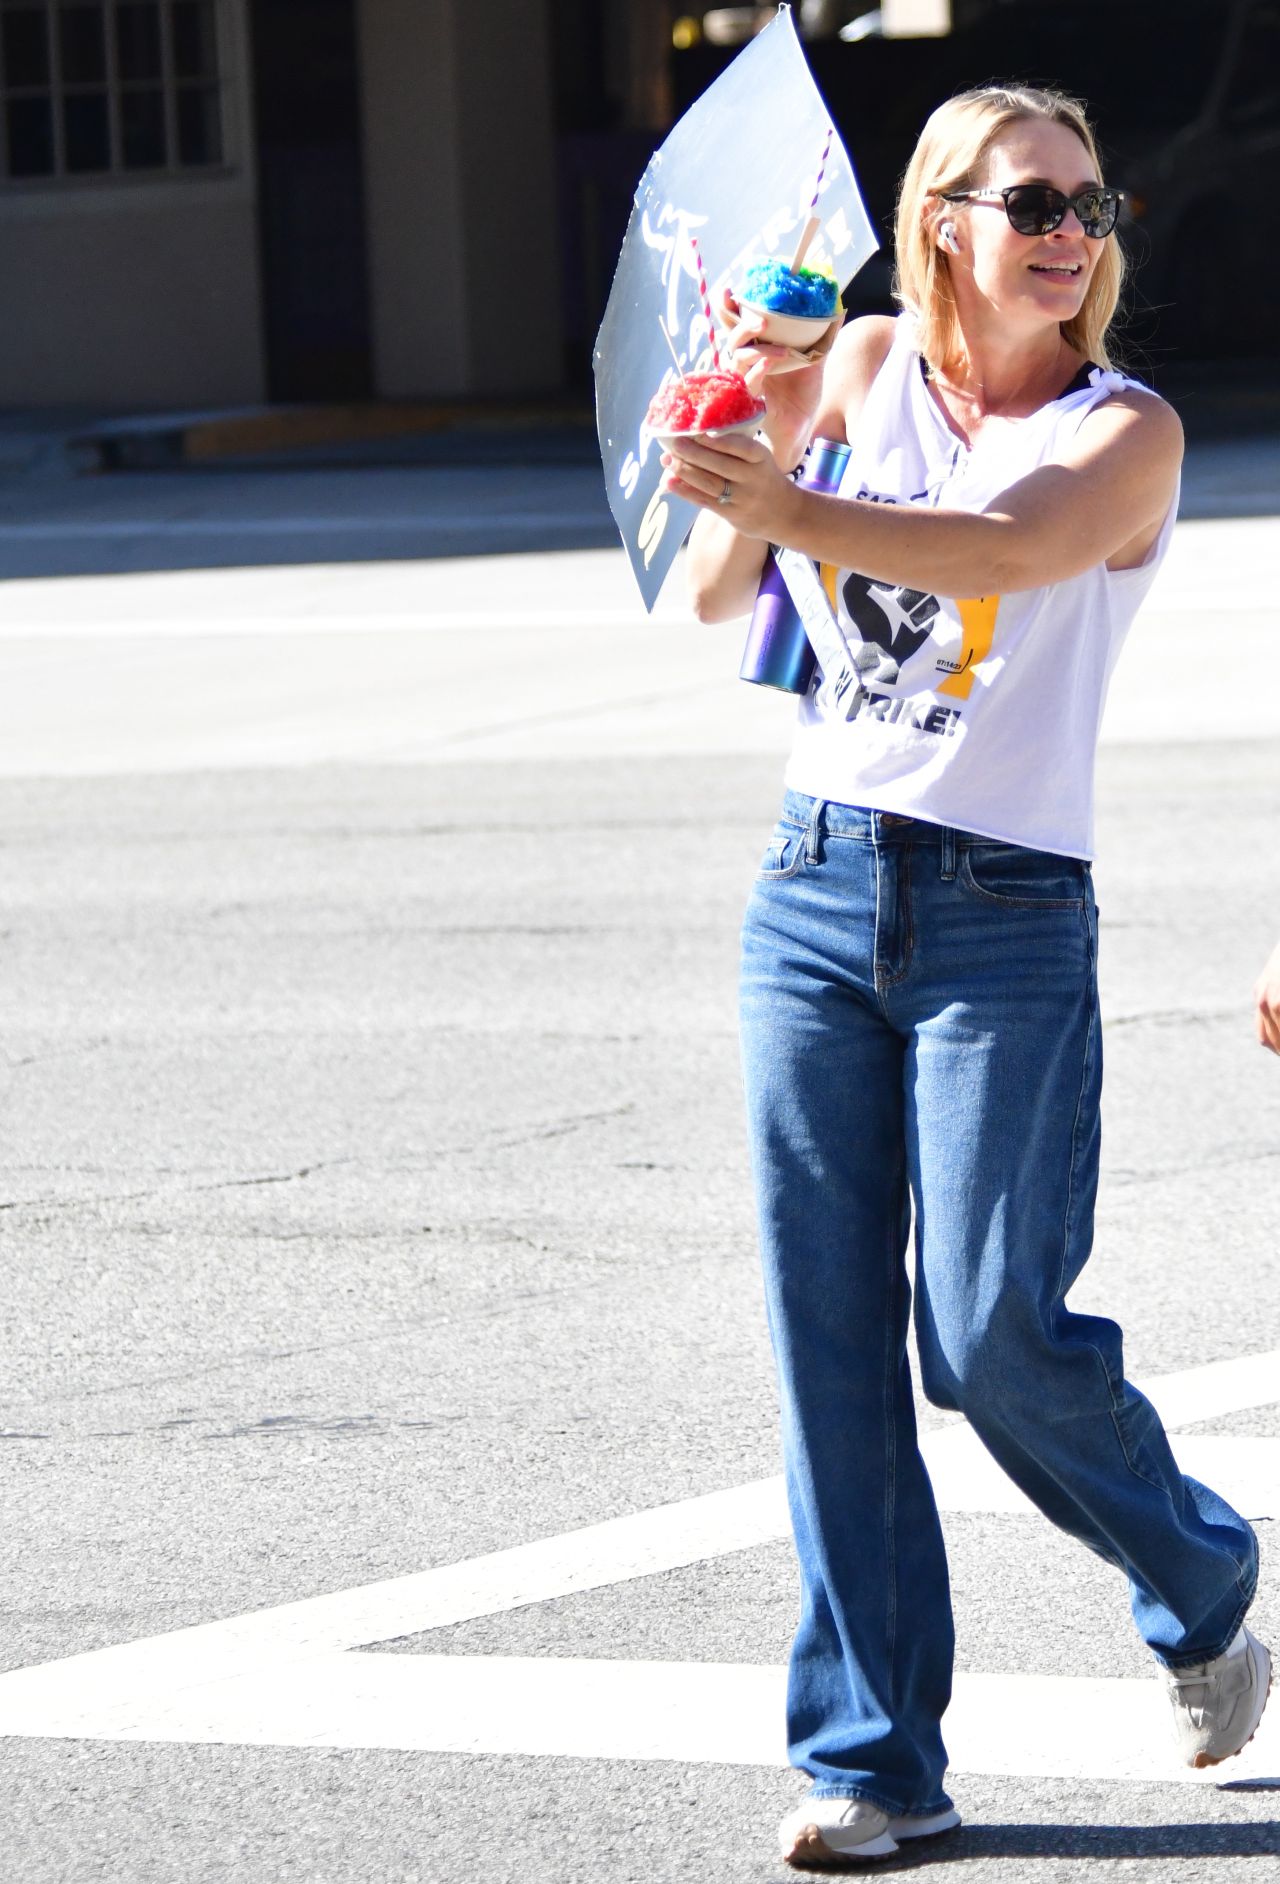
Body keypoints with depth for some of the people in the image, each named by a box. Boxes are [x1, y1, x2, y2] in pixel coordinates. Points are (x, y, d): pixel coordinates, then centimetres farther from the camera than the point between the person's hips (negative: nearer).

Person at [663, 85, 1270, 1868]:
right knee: (829, 1340, 1)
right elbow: (718, 590, 3)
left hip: (1007, 917, -4)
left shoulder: (1126, 428, -4)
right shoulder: (872, 362, 8)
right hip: (815, 894, 4)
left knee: (993, 1335, -8)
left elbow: (1017, 547, -26)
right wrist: (756, 439, -16)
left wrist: (795, 507, -41)